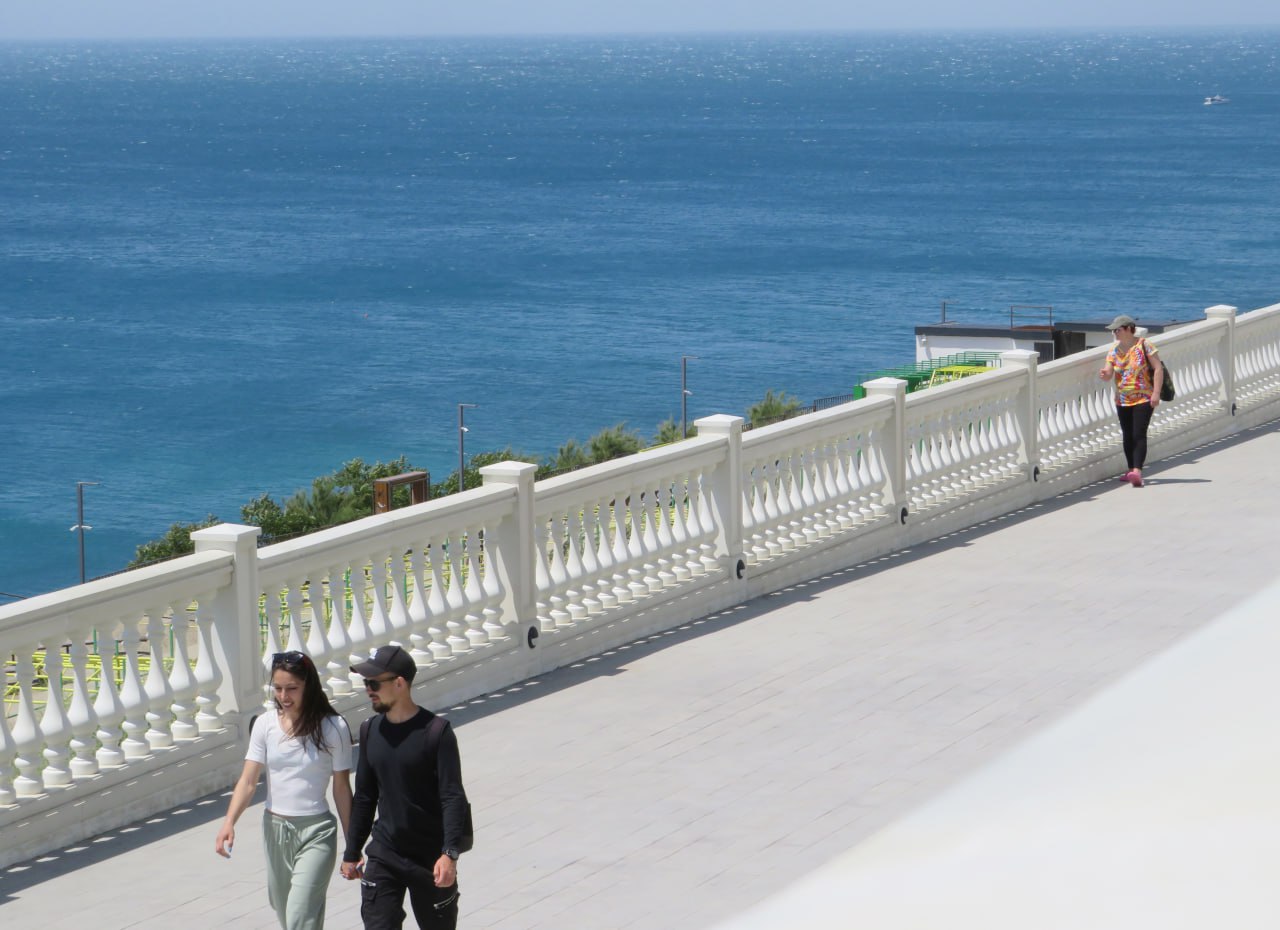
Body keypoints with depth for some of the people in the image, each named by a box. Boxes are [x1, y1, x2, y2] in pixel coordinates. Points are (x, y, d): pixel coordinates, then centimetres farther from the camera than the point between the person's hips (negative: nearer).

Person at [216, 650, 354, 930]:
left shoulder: (332, 728, -9)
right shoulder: (265, 724, -1)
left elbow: (341, 789, -4)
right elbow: (248, 781, -6)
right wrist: (229, 823, -22)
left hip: (315, 832, -4)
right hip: (275, 830, 4)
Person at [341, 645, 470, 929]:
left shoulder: (436, 732, -13)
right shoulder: (371, 731, 5)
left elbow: (453, 797, -17)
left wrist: (450, 854, -27)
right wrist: (352, 852, 16)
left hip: (430, 860, -4)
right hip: (383, 856, 4)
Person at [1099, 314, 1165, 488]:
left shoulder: (1144, 346, -8)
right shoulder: (1114, 350, 8)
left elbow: (1158, 368, -9)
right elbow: (1109, 374, 5)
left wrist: (1156, 393, -17)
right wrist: (1105, 374, -21)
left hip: (1143, 399, -6)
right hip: (1122, 400, 6)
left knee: (1139, 435, -15)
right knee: (1127, 436, 12)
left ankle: (1137, 471, -24)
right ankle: (1131, 470, 23)